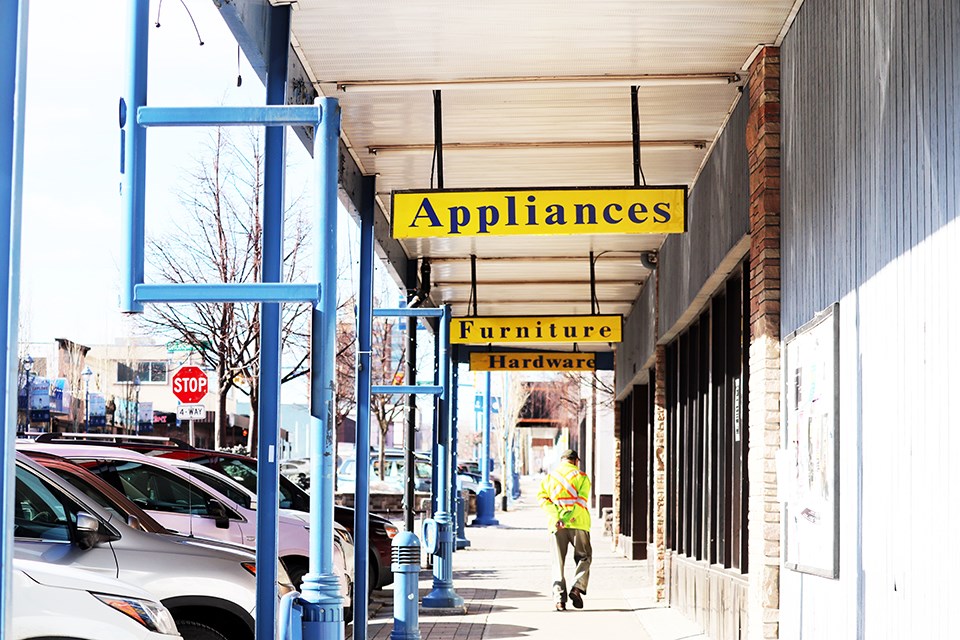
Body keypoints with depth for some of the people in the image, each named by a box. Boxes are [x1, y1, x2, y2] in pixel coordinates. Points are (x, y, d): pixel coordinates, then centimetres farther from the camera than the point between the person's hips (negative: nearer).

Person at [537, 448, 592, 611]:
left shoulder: (549, 477, 13)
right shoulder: (581, 477, 6)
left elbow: (542, 497, -1)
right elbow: (582, 499, -8)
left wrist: (556, 517, -11)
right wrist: (569, 517, -15)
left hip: (556, 525, 2)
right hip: (578, 523, -2)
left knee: (558, 562, 7)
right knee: (584, 557, 12)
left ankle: (559, 596, -4)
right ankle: (577, 588, -7)